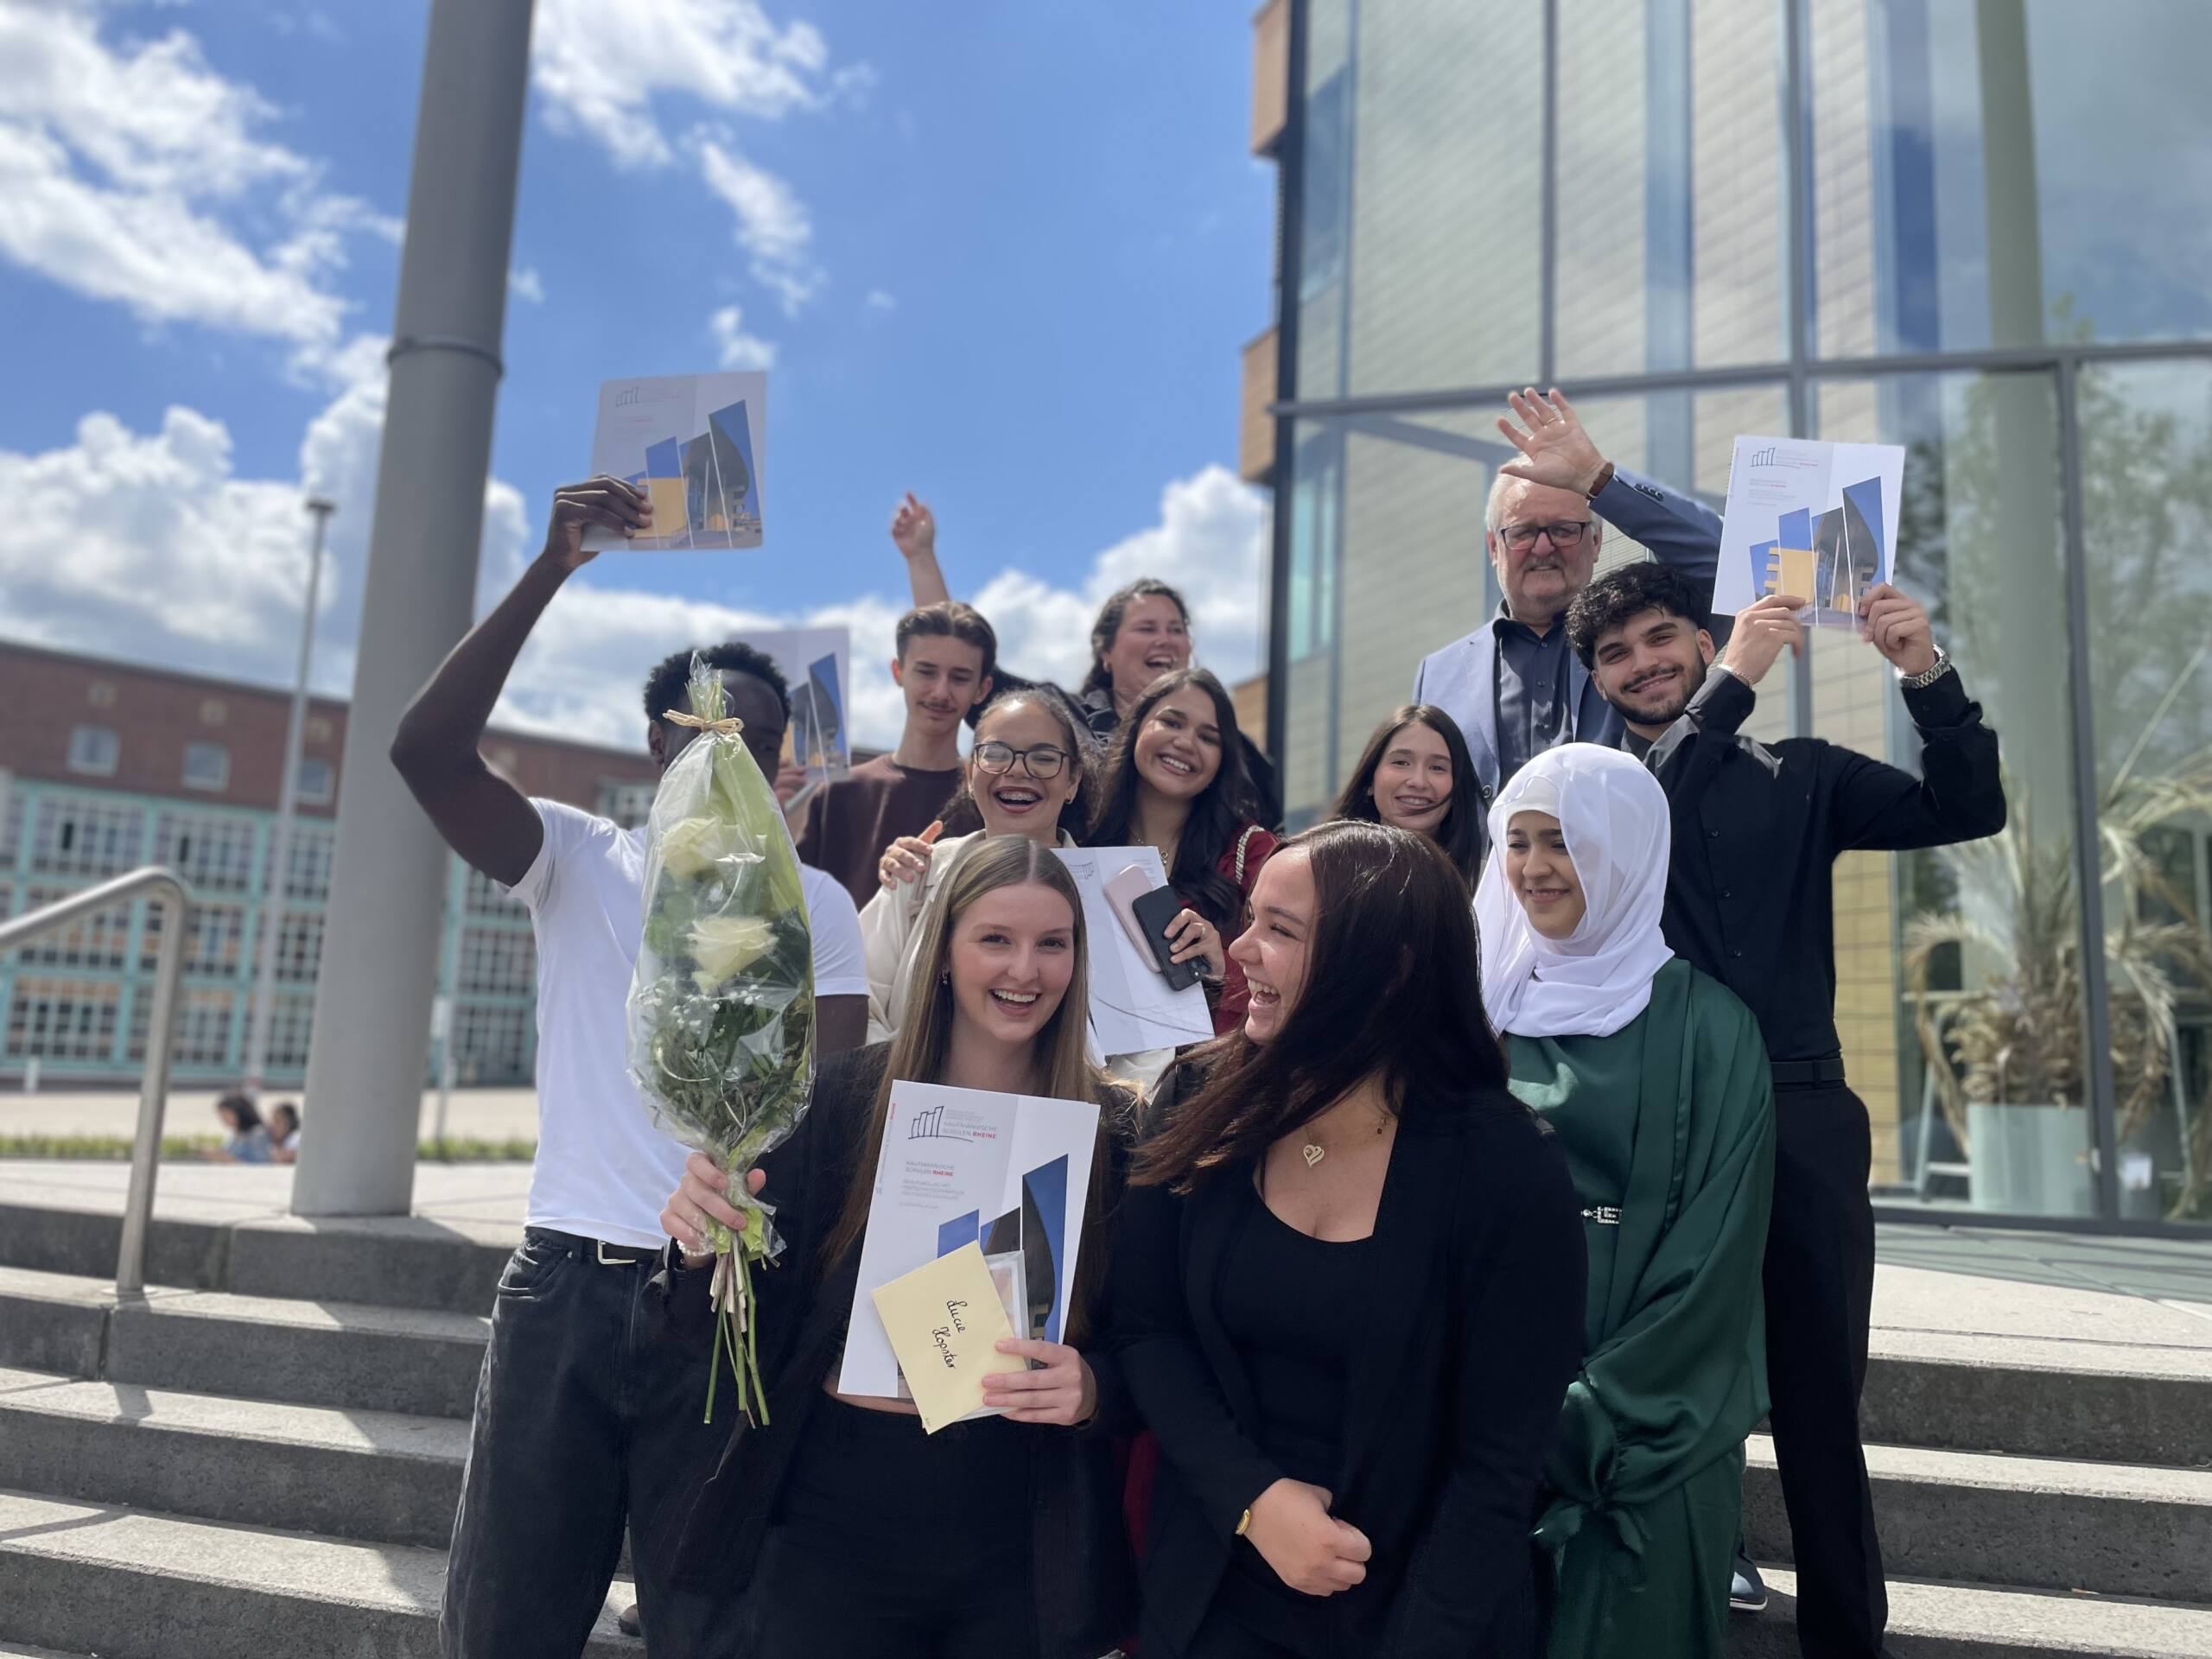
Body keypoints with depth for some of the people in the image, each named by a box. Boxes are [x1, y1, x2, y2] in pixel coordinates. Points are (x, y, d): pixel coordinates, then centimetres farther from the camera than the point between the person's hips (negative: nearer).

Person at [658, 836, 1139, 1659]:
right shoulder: (845, 1095, -7)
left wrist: (1091, 1389, -22)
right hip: (828, 1525, 0)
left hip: (1019, 1553, 1)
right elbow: (756, 1332, -2)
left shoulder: (1113, 1130, -7)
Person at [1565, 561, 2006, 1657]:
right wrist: (1732, 684, -18)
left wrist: (1927, 679, -9)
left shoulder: (1801, 775, 13)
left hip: (1803, 1114, 2)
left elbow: (1966, 812, 5)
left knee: (1822, 1391, 9)